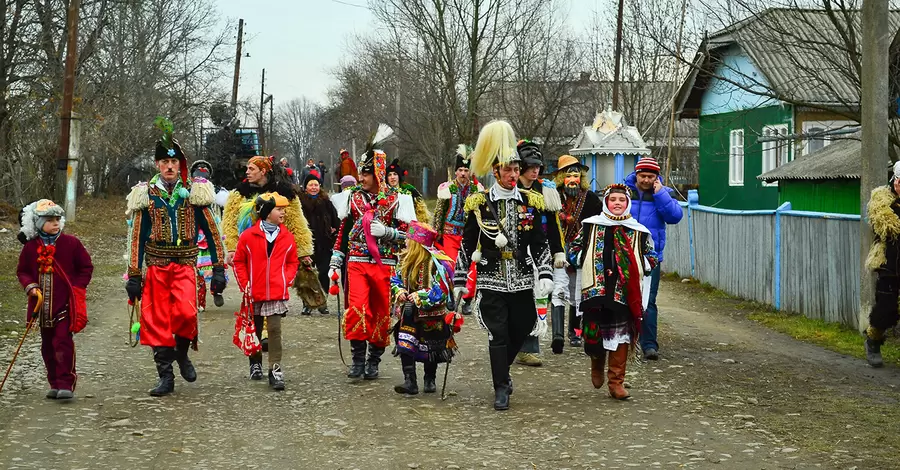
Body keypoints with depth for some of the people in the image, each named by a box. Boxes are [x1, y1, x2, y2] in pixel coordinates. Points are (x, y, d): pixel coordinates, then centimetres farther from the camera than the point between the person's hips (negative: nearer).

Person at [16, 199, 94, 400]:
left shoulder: (71, 243, -3)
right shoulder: (31, 247, 2)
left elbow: (86, 267, 4)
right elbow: (22, 271, 11)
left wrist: (76, 288, -6)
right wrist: (30, 286, -7)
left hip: (65, 304, -4)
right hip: (42, 305, 4)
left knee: (63, 342, -11)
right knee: (48, 346, 11)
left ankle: (66, 384, -8)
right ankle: (55, 384, 21)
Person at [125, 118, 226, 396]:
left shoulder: (193, 193, 4)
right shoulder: (146, 195, 4)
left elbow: (211, 232, 6)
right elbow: (137, 237, 5)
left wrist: (218, 270, 0)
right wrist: (134, 276, 1)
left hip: (185, 264, -1)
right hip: (155, 266, 1)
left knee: (186, 312, -22)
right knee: (157, 320, -1)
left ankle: (182, 353, 8)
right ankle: (166, 377, 10)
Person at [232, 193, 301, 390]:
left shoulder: (287, 237, 2)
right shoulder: (248, 236, -3)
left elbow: (293, 262, 12)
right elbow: (238, 261, 4)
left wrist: (287, 279, -3)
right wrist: (244, 284, -4)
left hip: (277, 293, 0)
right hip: (255, 293, 0)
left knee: (275, 330, -10)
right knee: (255, 331, 15)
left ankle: (275, 370, -9)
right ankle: (256, 364, 33)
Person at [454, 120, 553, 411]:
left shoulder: (530, 202, 6)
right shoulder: (479, 204, -1)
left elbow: (540, 244, 8)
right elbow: (467, 244, 3)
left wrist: (545, 275, -3)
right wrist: (460, 280, 1)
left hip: (522, 281, 3)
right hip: (491, 281, -3)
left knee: (521, 329, 11)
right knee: (498, 334, -4)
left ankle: (502, 370, 37)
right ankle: (501, 389, 5)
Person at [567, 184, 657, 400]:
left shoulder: (638, 232, 9)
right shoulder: (590, 226, 8)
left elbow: (651, 258, 17)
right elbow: (574, 250, 14)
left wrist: (637, 266, 0)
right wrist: (587, 262, -2)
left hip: (625, 292, 0)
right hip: (595, 290, 0)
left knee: (621, 336, -2)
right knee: (593, 333, 2)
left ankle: (616, 382, 7)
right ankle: (597, 364, 34)